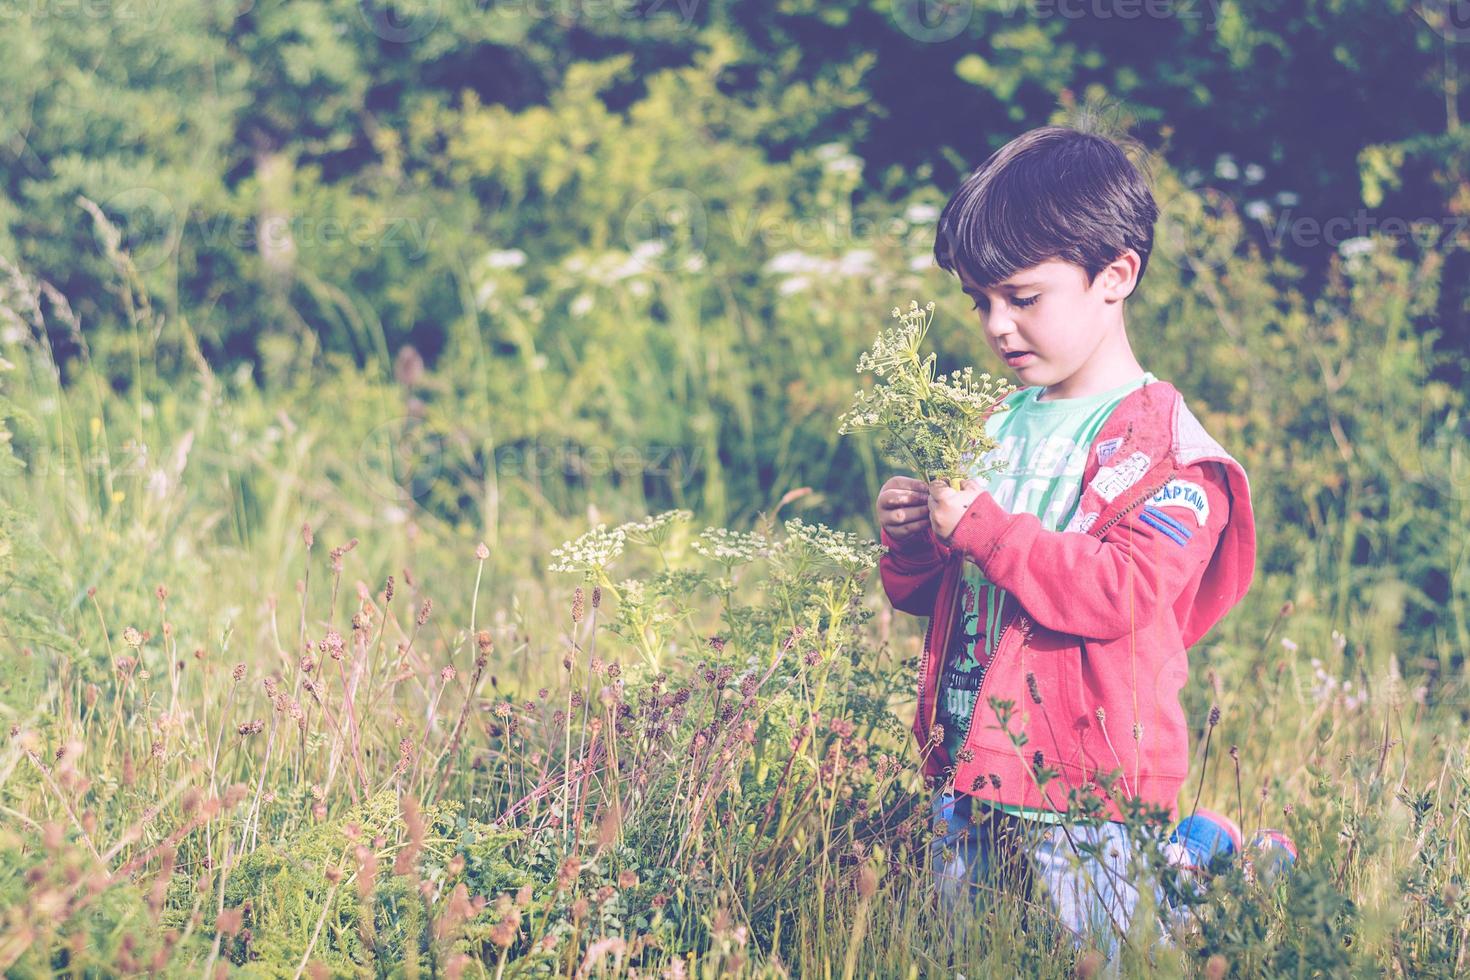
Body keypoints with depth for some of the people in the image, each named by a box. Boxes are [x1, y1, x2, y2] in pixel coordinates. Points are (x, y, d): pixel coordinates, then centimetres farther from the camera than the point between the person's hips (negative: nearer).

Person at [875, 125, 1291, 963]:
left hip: (1086, 799, -7)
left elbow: (1122, 592, -23)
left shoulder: (1166, 452, -9)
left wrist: (983, 525, -22)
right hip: (968, 778, 7)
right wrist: (908, 543, -2)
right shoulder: (996, 428, 13)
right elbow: (930, 595, 21)